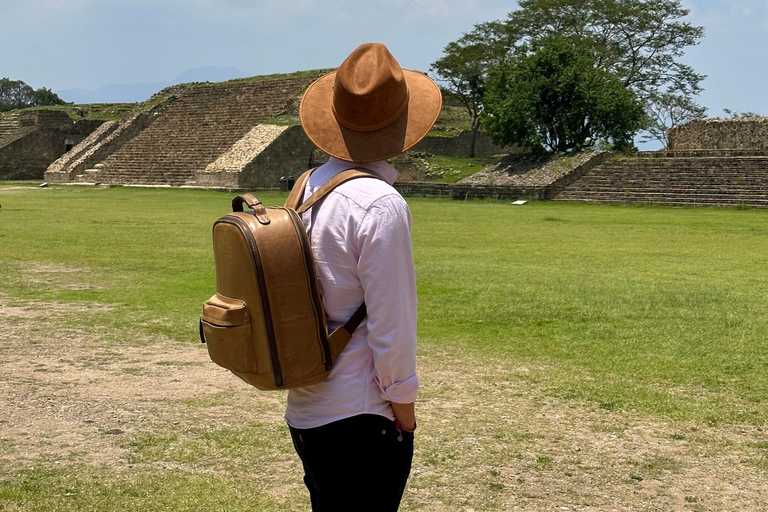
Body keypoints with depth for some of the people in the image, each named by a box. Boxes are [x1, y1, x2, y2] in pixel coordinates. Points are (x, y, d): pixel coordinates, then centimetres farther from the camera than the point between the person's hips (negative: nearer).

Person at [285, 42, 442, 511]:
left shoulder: (307, 188, 5)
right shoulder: (381, 205, -18)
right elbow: (390, 323, -18)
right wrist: (404, 406, -6)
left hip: (304, 413, 8)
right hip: (360, 418, -8)